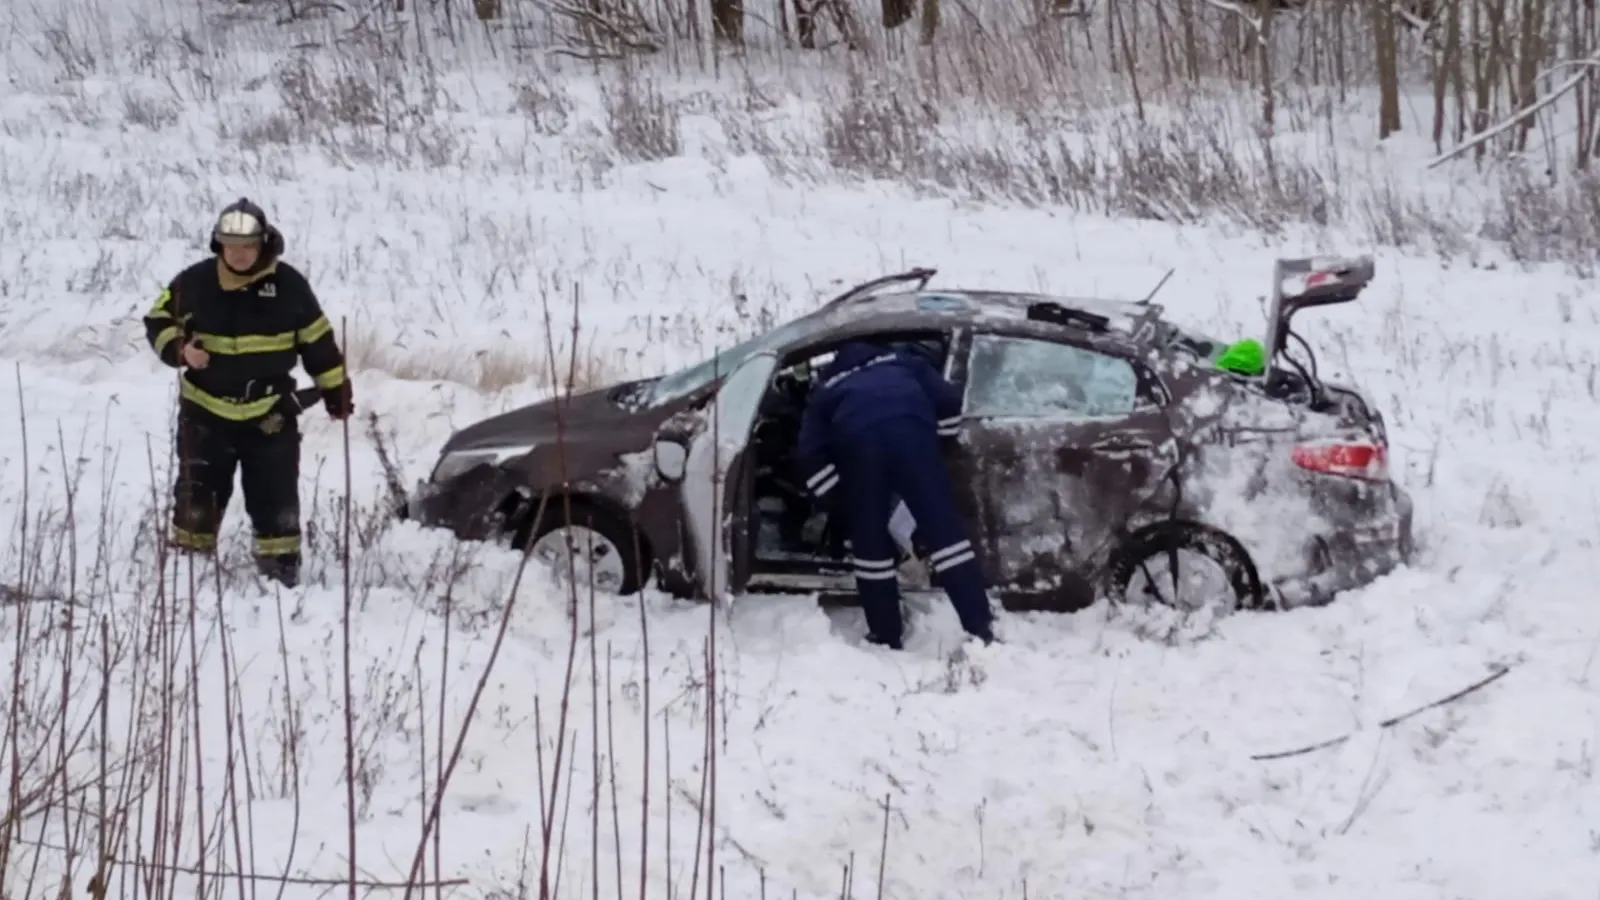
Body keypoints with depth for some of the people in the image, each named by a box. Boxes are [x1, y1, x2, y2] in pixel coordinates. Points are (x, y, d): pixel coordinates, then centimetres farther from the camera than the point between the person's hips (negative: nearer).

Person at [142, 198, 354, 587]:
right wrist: (179, 350, -15)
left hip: (270, 412, 0)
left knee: (276, 497, 3)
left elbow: (318, 340, 5)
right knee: (197, 495, 6)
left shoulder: (288, 285, -5)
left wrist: (335, 388, 8)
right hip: (206, 410, 0)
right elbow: (158, 321, 5)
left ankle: (280, 565, 13)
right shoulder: (194, 282, -7)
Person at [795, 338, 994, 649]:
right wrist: (942, 438, 35)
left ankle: (886, 640, 16)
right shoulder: (903, 362, 40)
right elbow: (948, 400, 22)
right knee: (945, 530, -2)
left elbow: (810, 454, 21)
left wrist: (840, 500, 26)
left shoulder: (826, 389, 37)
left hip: (857, 439, 0)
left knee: (870, 543, 13)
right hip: (910, 428, 0)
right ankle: (981, 631, -8)